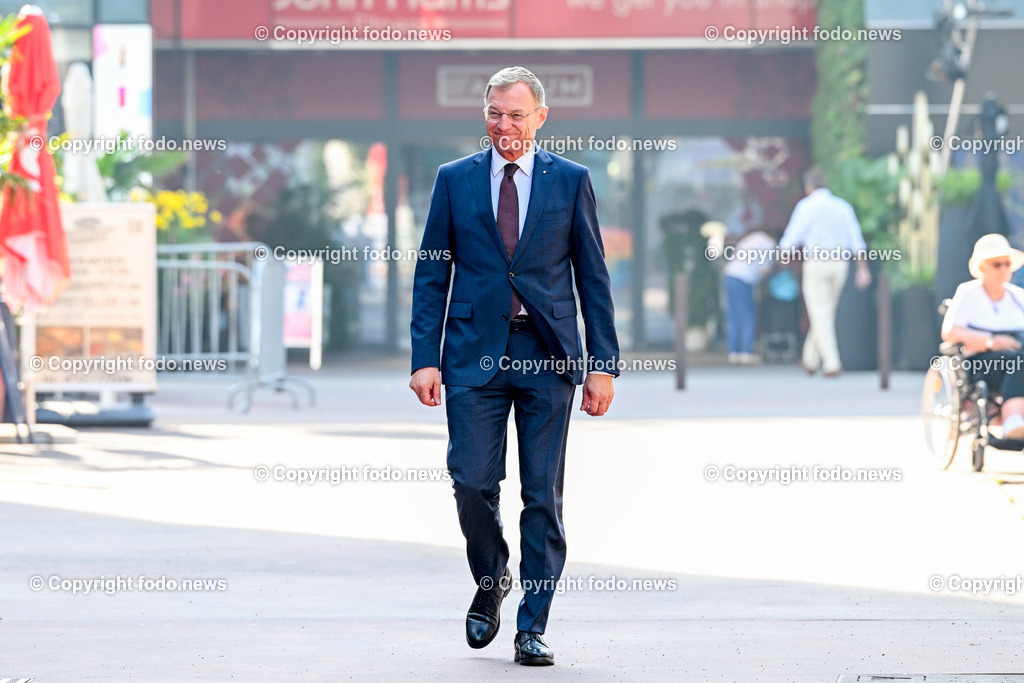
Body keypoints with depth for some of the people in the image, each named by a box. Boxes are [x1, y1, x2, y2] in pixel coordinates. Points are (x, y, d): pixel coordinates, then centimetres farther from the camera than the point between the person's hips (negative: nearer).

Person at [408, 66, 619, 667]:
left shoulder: (571, 181, 5)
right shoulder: (455, 180, 7)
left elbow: (593, 277, 6)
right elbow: (432, 276, 8)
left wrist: (603, 364, 0)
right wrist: (425, 359, -1)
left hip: (548, 354, 0)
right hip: (475, 352, 0)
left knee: (543, 495, 0)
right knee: (472, 481, -9)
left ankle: (533, 628, 6)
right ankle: (490, 580, 20)